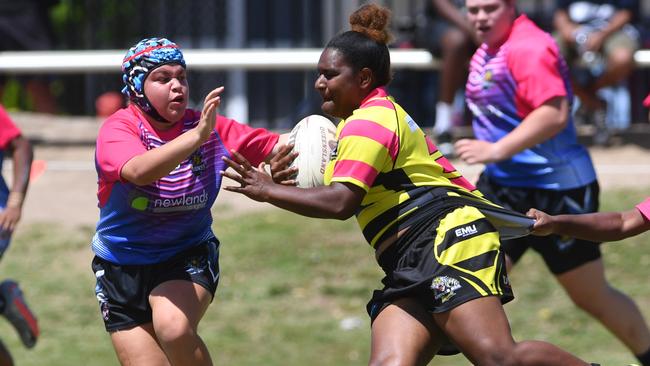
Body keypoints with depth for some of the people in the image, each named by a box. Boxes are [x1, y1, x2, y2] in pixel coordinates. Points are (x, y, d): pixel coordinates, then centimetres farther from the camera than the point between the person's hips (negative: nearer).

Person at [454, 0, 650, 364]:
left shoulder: (530, 48, -20)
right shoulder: (487, 51, 10)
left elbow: (554, 113, -32)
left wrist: (496, 150, -34)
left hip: (556, 191, -9)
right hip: (502, 186, 9)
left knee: (594, 298, 4)